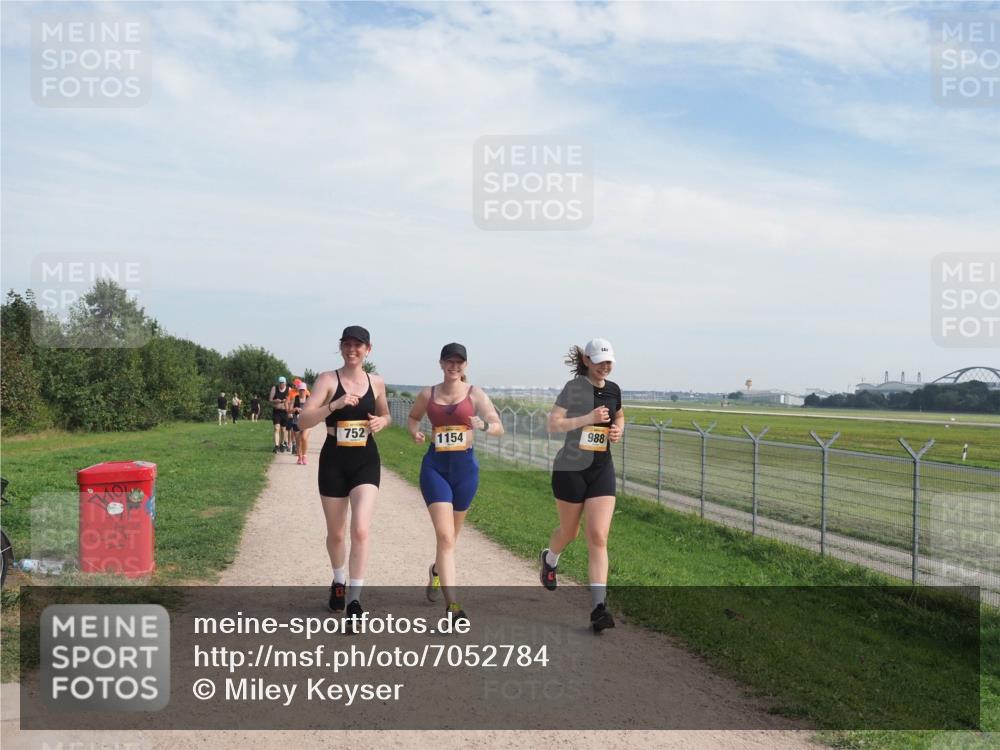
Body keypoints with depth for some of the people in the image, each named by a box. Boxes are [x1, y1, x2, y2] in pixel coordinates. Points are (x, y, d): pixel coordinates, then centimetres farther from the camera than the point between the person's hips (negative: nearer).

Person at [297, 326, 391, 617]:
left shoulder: (376, 383, 4)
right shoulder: (328, 379, -6)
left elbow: (385, 415, 21)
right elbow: (303, 421, -15)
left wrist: (381, 421, -2)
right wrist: (335, 404, -27)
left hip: (366, 461, 1)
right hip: (334, 461, -1)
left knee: (360, 529, -15)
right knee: (336, 533, 13)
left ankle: (355, 599, -7)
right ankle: (338, 581, 41)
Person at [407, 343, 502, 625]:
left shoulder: (475, 394, 0)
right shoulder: (428, 394, 4)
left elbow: (499, 428, -4)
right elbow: (413, 416, 23)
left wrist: (484, 425, -27)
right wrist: (415, 432, 0)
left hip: (465, 466, 1)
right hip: (435, 466, -1)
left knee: (450, 534, 18)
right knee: (445, 536, -13)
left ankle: (436, 571, 51)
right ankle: (451, 604, -12)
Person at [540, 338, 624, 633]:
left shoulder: (613, 390, 7)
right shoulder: (574, 388, -9)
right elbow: (553, 424, -15)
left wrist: (618, 430, 4)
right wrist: (588, 418, -23)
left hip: (602, 469, 3)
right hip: (571, 468, -3)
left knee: (598, 537, -8)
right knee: (569, 531, 15)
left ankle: (599, 608, -9)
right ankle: (549, 559, 50)